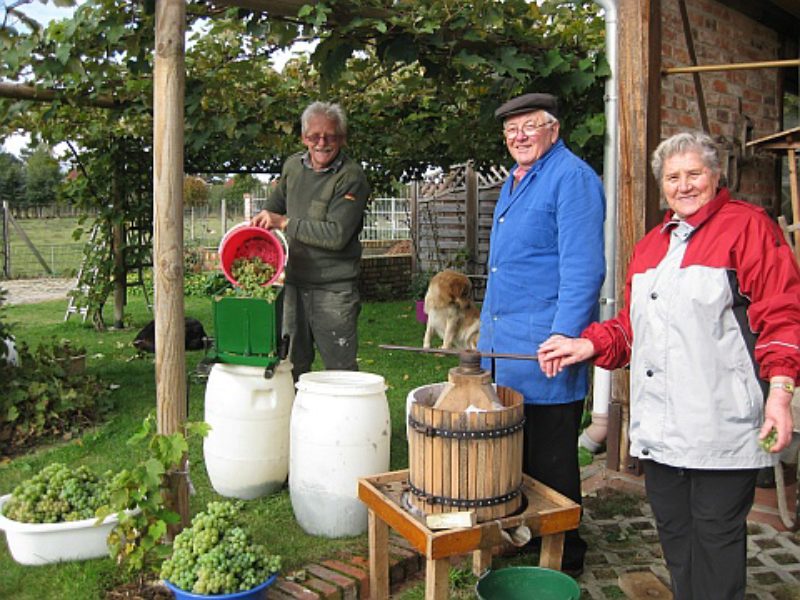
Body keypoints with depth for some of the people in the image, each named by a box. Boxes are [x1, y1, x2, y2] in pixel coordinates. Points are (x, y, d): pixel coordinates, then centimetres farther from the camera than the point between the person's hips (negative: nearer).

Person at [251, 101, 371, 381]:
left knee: (341, 367, 2)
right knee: (292, 365, 17)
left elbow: (337, 235, -23)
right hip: (294, 282, 6)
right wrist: (263, 218, 7)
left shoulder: (351, 178, -15)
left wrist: (285, 223, -18)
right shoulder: (293, 165, 7)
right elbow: (277, 202, 27)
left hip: (334, 288, -6)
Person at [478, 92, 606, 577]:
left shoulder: (572, 177, -11)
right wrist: (488, 327, 23)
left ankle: (563, 558, 19)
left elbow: (583, 269, -20)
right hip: (502, 345, 9)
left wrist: (564, 337, -25)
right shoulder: (514, 183, 18)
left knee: (550, 462, 2)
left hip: (545, 347, -9)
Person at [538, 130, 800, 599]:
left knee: (716, 535, 3)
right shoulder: (652, 244, 19)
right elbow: (633, 324, 22)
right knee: (673, 533, 15)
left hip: (721, 426, -7)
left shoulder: (747, 225, -2)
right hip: (660, 425, 7)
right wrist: (587, 345, 8)